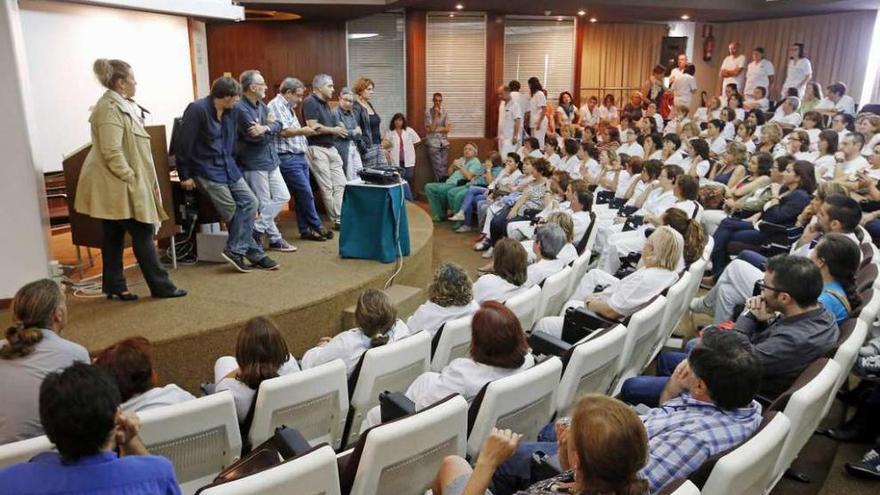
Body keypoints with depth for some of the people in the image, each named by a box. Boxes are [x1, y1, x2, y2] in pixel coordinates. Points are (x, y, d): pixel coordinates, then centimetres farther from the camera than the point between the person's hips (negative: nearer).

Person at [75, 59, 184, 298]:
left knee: (114, 236, 12)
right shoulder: (110, 108, -17)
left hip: (115, 187, 10)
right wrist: (132, 179, -18)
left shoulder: (120, 105, 16)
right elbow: (112, 153, -23)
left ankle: (114, 286, 19)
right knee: (143, 234, -4)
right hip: (118, 186, -10)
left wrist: (137, 179, 21)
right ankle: (161, 286, 2)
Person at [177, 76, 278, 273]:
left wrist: (232, 164, 10)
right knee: (232, 211, -5)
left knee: (249, 201, -4)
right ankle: (254, 253, 3)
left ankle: (236, 250, -1)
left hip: (228, 166, 7)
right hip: (207, 170, -7)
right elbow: (185, 144, -15)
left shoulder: (229, 111, 7)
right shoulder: (197, 109, -16)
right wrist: (185, 175, -13)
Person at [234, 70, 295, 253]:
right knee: (264, 204, 1)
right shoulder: (240, 109, -16)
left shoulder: (261, 105, 11)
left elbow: (278, 124, 3)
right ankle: (275, 239, 12)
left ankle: (257, 230, 15)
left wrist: (265, 128, -18)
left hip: (271, 160, 9)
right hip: (254, 163, -9)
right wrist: (270, 127, -7)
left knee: (282, 197, 9)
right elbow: (256, 136, -23)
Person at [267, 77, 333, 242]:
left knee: (302, 196, 8)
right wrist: (302, 131, -9)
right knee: (306, 194, -7)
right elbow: (283, 131, -18)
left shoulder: (288, 107, 22)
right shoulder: (276, 106, -9)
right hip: (288, 158, -10)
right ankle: (316, 227, 3)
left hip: (299, 157, 10)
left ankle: (305, 229, 12)